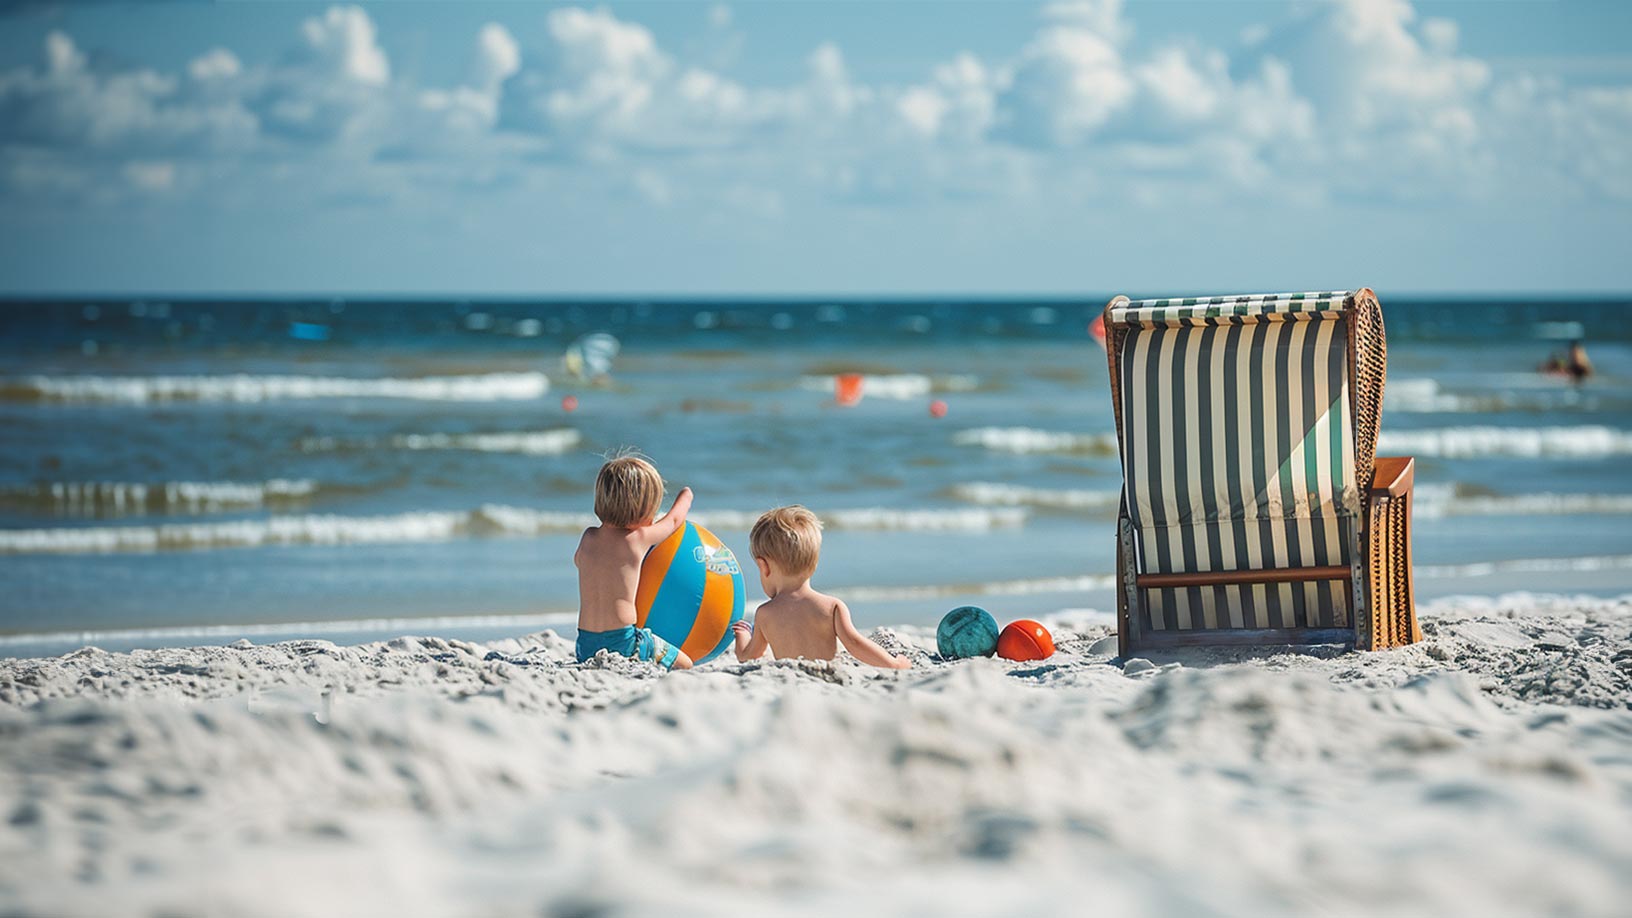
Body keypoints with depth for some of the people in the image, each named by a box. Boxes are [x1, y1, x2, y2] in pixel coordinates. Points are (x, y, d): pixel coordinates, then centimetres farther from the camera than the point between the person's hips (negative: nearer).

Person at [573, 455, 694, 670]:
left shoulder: (589, 537, 9)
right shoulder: (639, 539, -4)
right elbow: (674, 520, 17)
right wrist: (685, 497, 38)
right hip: (622, 641, -6)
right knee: (684, 664, 2)